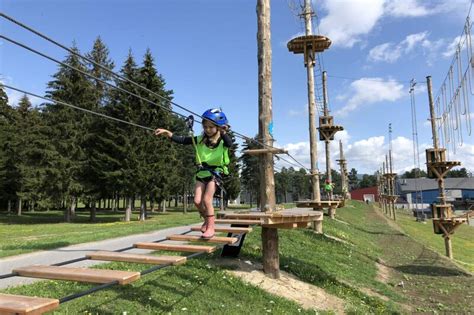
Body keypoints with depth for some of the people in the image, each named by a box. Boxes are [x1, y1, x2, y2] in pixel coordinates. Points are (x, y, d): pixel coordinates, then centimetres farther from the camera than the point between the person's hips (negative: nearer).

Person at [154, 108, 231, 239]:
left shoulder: (223, 141, -10)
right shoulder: (200, 140, -1)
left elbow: (230, 143, -33)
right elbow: (182, 140, -6)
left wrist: (224, 133, -52)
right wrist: (167, 133, -19)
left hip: (215, 173, -4)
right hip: (201, 172, 4)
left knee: (207, 199, -14)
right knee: (197, 201, -2)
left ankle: (211, 227, 3)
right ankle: (207, 219, 26)